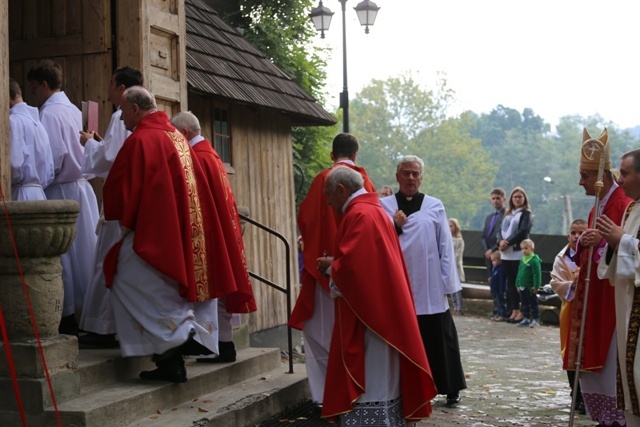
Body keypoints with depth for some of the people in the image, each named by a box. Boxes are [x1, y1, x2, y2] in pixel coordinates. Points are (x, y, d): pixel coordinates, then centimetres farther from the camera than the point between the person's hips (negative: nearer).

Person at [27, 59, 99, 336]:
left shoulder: (49, 113, -13)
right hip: (81, 187, 8)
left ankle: (68, 320, 4)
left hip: (60, 191, -8)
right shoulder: (74, 110, 12)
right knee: (82, 251, 11)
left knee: (62, 255, -2)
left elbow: (52, 160, -18)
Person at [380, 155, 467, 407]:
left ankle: (451, 388, 16)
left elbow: (445, 247, 3)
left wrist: (448, 283, -1)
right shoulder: (384, 206, 6)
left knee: (439, 338, 4)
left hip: (431, 287, 0)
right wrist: (395, 227, -12)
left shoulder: (434, 206, 6)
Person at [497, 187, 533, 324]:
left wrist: (508, 243, -15)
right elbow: (500, 230, 11)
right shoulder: (507, 213, 19)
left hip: (519, 252, -6)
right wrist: (501, 241, -9)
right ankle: (514, 310, 13)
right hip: (506, 253, 6)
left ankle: (522, 312, -3)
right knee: (511, 282, 8)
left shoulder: (526, 214, 0)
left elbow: (522, 231, -12)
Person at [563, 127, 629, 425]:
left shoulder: (624, 205, -13)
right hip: (592, 295, 9)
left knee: (610, 364, -6)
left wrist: (604, 242, -27)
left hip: (613, 297, -9)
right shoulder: (596, 209, 17)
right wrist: (582, 244, 0)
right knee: (591, 362, 10)